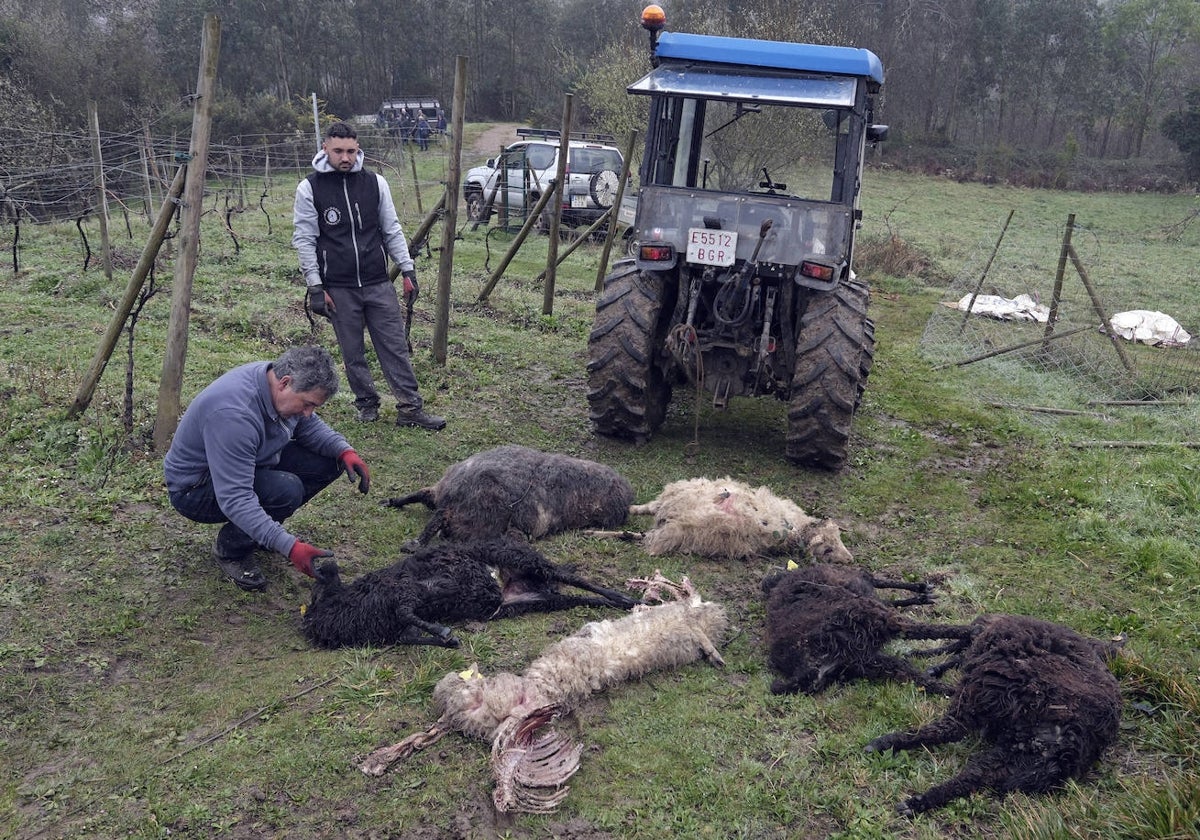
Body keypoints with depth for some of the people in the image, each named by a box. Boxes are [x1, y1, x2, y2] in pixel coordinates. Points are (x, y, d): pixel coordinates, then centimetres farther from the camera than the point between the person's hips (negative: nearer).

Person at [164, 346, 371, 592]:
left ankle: (258, 526, 9)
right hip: (194, 488, -8)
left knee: (328, 462, -7)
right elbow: (234, 498, -39)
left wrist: (344, 450, -13)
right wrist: (289, 547, -43)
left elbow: (309, 426, 7)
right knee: (286, 490, -32)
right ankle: (230, 549, -5)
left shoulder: (277, 383, -11)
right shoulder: (234, 414, -37)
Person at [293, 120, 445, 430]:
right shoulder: (310, 188, -3)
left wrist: (407, 269, 4)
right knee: (353, 353, 7)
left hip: (379, 284, 2)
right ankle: (367, 404, 23)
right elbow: (304, 240, -2)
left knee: (396, 346, 2)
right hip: (339, 288, -2)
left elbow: (392, 230, 10)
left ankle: (410, 408, 7)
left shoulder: (375, 182, 4)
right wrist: (316, 287, -7)